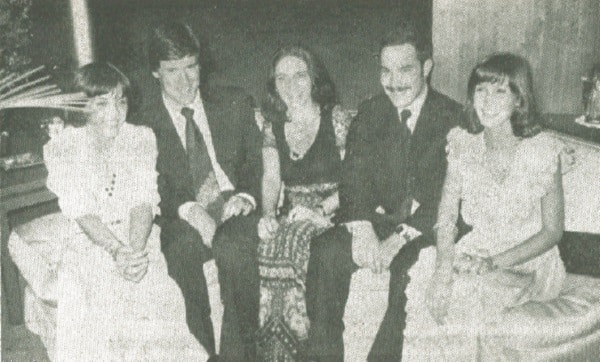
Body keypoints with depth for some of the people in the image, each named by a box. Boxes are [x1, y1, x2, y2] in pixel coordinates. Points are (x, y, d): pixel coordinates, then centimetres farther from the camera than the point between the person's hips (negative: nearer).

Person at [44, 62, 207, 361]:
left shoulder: (141, 139, 4)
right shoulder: (61, 148, 0)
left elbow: (143, 202, -6)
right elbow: (81, 210, -11)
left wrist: (136, 251, -23)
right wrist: (117, 251, -26)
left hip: (139, 240, 1)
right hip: (88, 244, -1)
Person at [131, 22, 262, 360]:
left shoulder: (235, 103, 10)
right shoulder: (144, 123, 6)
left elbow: (258, 161, 5)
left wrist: (246, 197, -16)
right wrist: (187, 209, -21)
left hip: (237, 211, 1)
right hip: (184, 223, -1)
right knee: (181, 248, -33)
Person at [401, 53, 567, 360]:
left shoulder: (541, 152, -16)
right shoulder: (463, 144, -4)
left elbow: (553, 231, -9)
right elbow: (446, 217, -6)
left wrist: (494, 263, -19)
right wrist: (443, 266, -23)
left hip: (528, 263, -3)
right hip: (476, 251, 3)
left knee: (467, 289, -27)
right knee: (422, 273, -21)